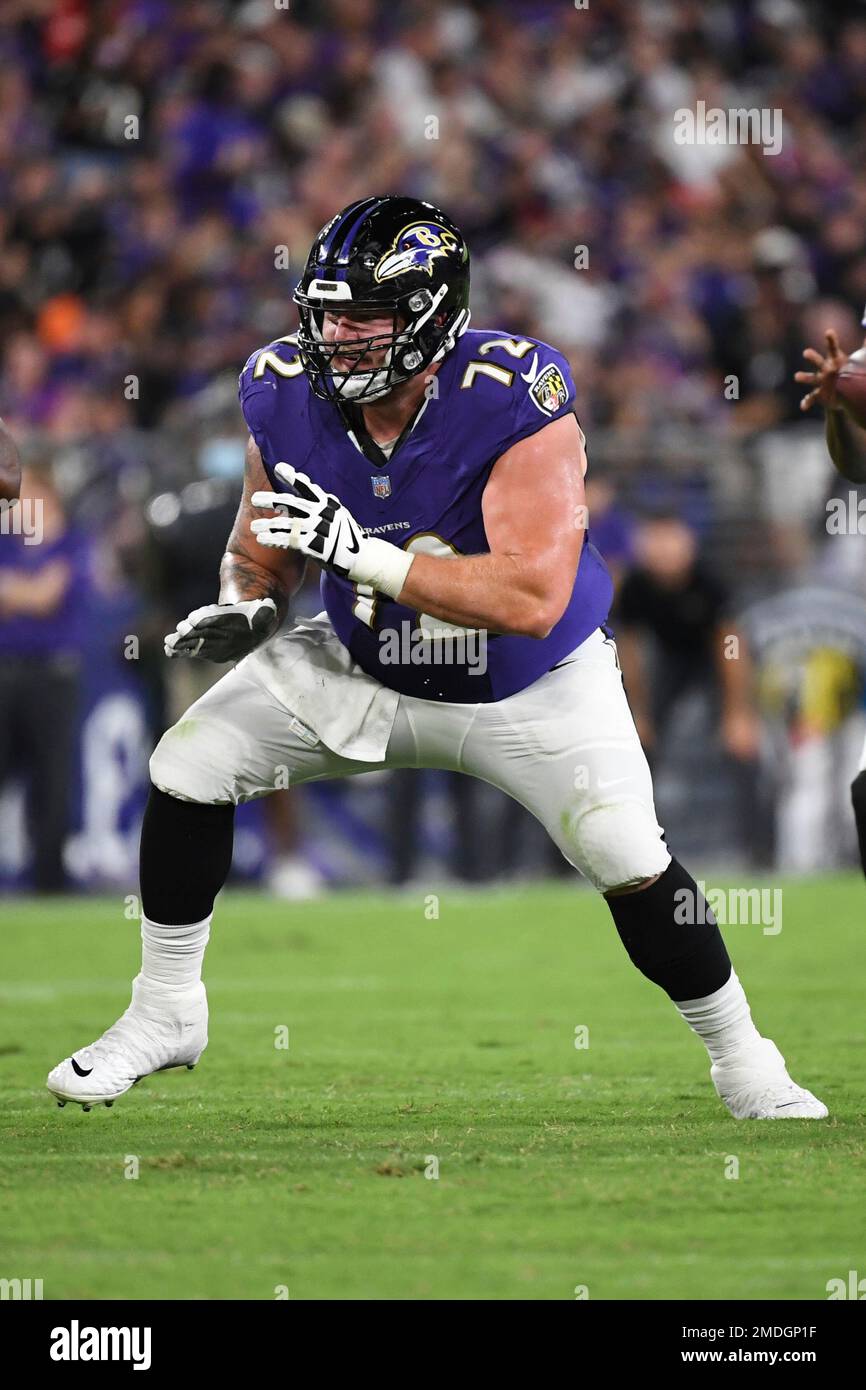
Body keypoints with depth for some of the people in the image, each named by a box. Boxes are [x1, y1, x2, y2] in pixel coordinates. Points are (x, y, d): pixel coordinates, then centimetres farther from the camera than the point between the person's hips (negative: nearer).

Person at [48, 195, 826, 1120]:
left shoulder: (513, 404, -33)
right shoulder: (286, 397, -17)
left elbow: (533, 600, -40)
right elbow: (261, 549, 2)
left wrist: (360, 551, -44)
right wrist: (245, 609, -21)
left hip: (529, 690, -4)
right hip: (367, 669, 4)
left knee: (631, 863, -15)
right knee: (189, 766, -7)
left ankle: (740, 1058, 10)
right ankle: (165, 1014, 11)